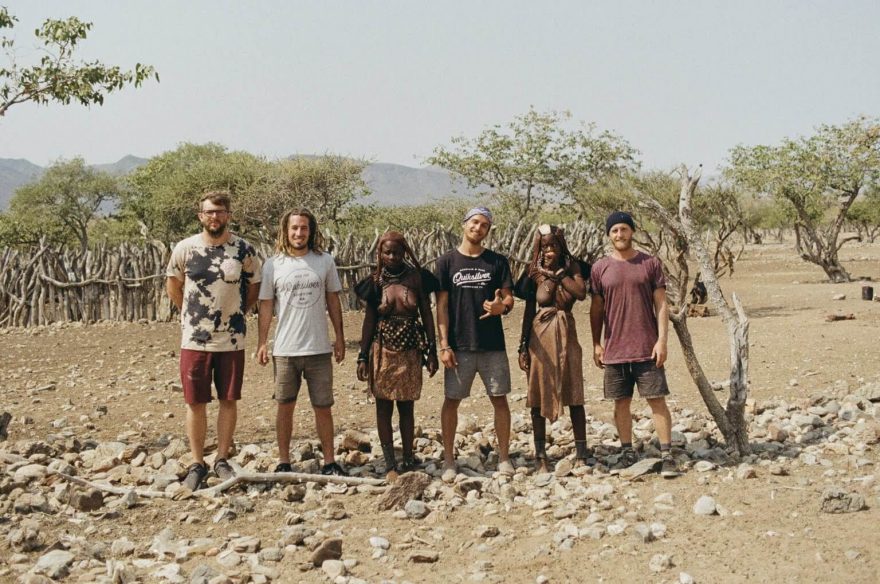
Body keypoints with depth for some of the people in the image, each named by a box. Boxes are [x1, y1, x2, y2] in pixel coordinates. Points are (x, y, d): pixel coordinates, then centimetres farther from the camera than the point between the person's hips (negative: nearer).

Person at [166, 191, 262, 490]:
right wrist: (191, 314, 12)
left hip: (232, 339, 0)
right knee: (195, 403, 4)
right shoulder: (185, 249, -2)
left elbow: (254, 286, 10)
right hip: (194, 340, 0)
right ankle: (197, 464, 16)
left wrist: (235, 313, 8)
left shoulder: (244, 250, -3)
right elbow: (172, 285, 12)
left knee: (229, 400, 7)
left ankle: (222, 460, 20)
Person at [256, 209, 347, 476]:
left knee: (323, 407, 5)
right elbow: (266, 305, 3)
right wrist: (262, 342, -1)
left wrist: (340, 338, 7)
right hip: (285, 350, 0)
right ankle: (283, 462, 19)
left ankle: (329, 461, 16)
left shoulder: (325, 261, 2)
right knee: (285, 406, 9)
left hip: (319, 348, 1)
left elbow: (333, 302, 8)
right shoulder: (273, 264, 0)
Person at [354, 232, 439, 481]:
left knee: (406, 406, 6)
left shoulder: (417, 278, -1)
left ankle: (408, 460, 15)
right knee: (384, 406, 2)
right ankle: (390, 464, 7)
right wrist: (363, 357, 1)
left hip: (410, 350, 0)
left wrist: (432, 351, -1)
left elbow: (427, 315, 2)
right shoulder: (376, 282, 0)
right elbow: (369, 320, 3)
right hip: (383, 350, 0)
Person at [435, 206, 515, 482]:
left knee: (499, 399, 4)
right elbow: (441, 305, 0)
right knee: (452, 400, 3)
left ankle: (503, 457, 17)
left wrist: (502, 306, -20)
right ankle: (449, 460, 13)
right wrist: (444, 345, -7)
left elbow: (509, 298, 5)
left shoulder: (497, 261, 5)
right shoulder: (447, 261, 1)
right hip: (459, 346, -1)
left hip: (493, 344, 1)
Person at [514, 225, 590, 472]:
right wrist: (523, 347, 1)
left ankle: (581, 455, 6)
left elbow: (582, 293, -18)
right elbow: (529, 311, 3)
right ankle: (541, 457, 12)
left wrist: (556, 274, -16)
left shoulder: (571, 267, 1)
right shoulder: (535, 273, 0)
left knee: (574, 396, 0)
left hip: (567, 336, 0)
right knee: (538, 396, 3)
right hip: (540, 337, 0)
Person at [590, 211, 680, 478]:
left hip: (647, 348, -2)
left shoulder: (651, 263, 1)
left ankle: (667, 455, 2)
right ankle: (627, 451, 20)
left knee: (657, 400, -2)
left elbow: (661, 305, 0)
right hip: (614, 349, 2)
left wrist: (662, 340, -8)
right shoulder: (600, 268, 4)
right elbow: (596, 308, 9)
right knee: (621, 402, 8)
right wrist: (596, 344, 5)